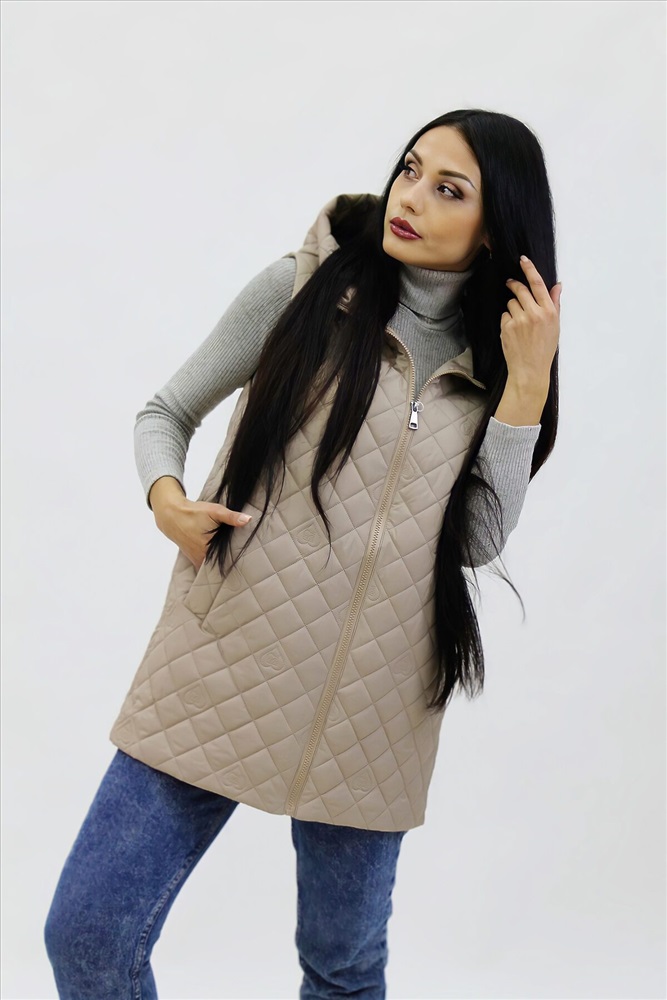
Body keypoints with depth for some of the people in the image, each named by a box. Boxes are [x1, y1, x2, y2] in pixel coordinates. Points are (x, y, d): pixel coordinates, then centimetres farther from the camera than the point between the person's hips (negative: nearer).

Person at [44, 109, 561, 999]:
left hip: (372, 706, 2)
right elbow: (165, 413, 8)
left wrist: (526, 383, -8)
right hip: (226, 668, -1)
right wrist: (165, 497, -12)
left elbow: (480, 541, -3)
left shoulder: (494, 364, 6)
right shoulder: (304, 287, 0)